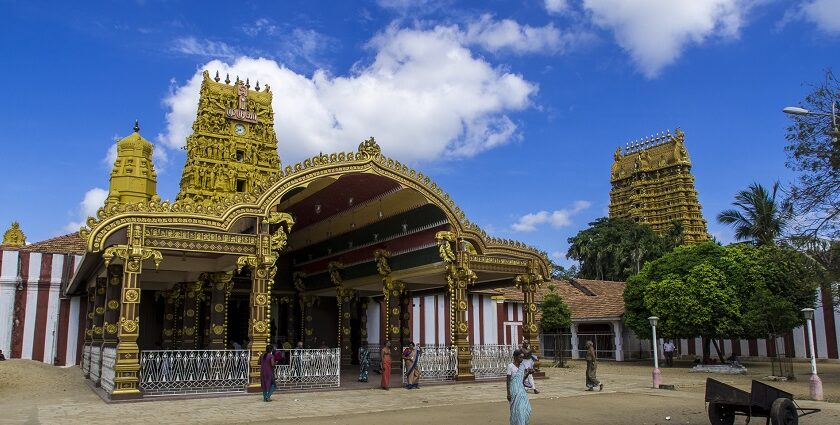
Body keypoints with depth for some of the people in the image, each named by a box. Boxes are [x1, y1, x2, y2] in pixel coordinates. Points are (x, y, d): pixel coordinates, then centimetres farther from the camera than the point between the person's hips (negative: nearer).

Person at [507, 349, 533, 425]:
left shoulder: (522, 366, 6)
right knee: (516, 409, -4)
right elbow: (508, 380, -9)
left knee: (526, 408, 5)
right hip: (514, 390, -6)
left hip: (521, 389, 6)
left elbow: (523, 379, 12)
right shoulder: (510, 366, -11)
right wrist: (508, 393, -12)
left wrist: (528, 373, -5)